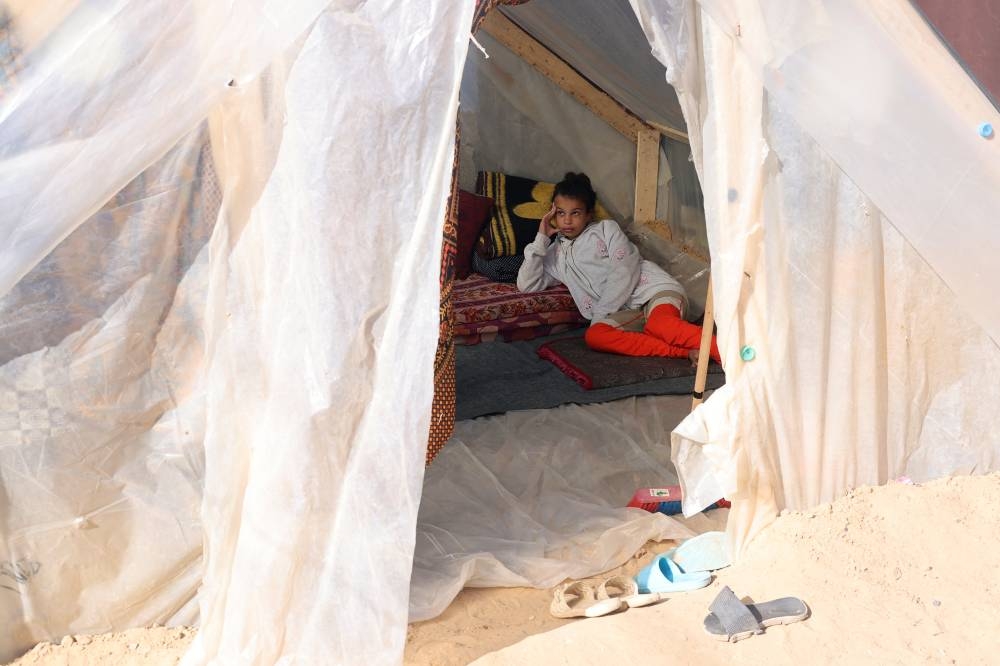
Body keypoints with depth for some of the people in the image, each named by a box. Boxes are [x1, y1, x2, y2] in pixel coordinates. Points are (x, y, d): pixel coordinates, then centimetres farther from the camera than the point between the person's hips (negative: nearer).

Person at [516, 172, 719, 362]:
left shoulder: (606, 228, 14)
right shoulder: (555, 254, 26)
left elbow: (625, 271, 0)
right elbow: (527, 285, 14)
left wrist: (600, 314, -10)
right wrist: (541, 240, 12)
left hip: (652, 289, -2)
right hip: (624, 311, 2)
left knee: (661, 324, -38)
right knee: (594, 336, -33)